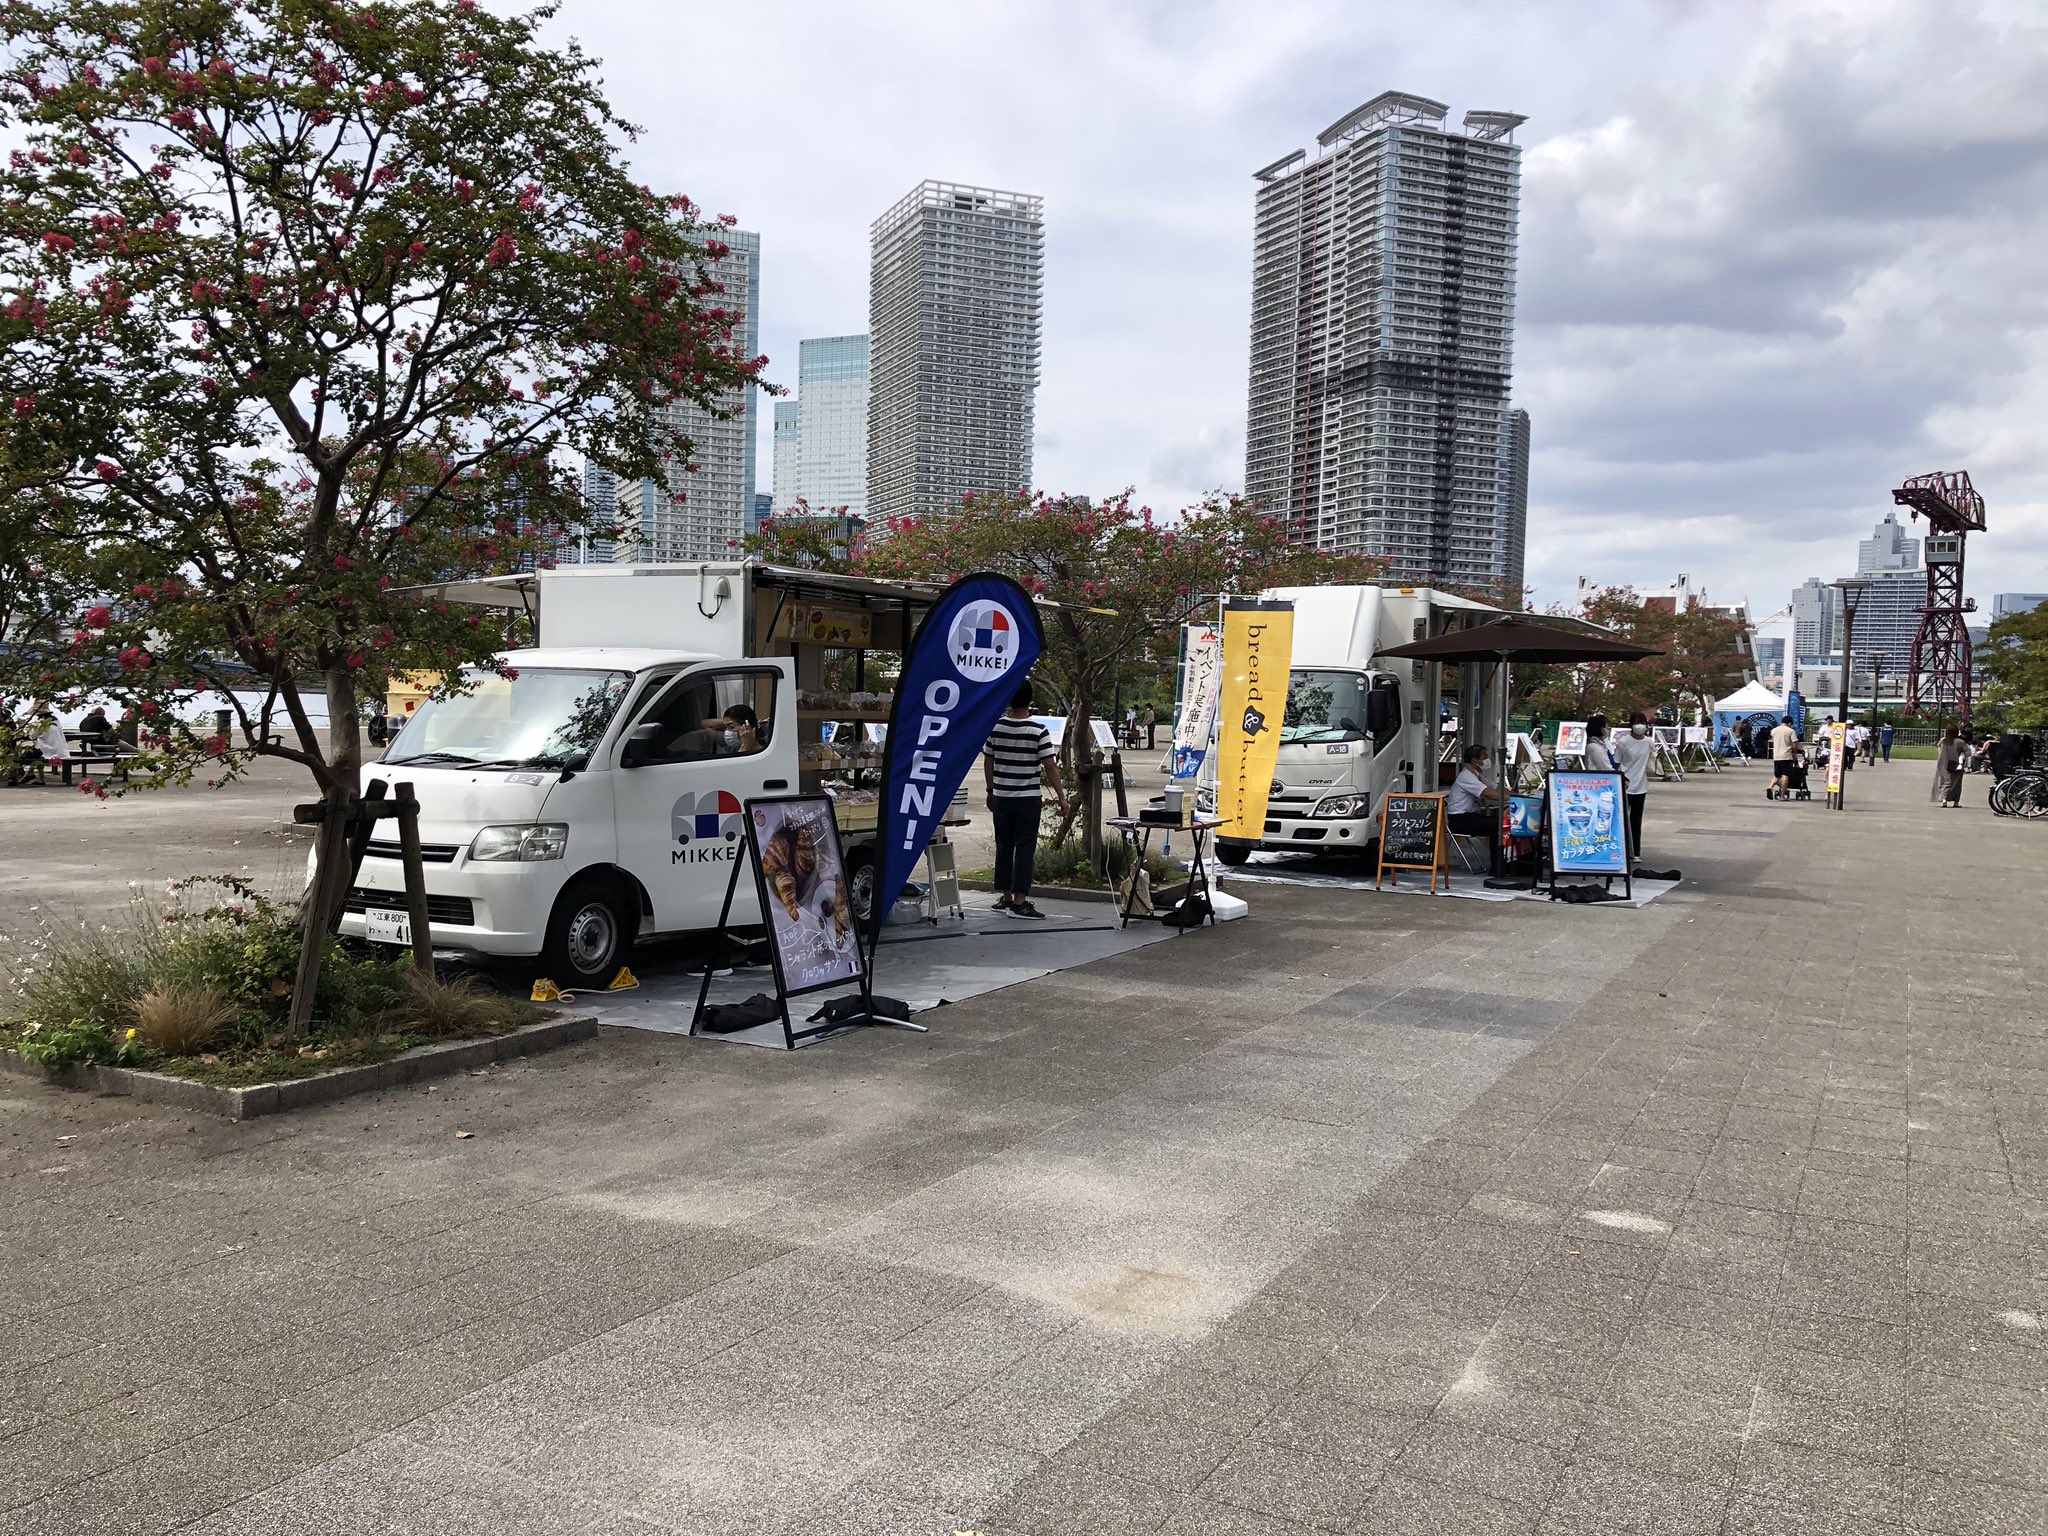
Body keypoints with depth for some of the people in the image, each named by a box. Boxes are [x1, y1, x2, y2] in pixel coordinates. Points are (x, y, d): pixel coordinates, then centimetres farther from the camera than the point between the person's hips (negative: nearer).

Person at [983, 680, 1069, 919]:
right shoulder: (1038, 731, -11)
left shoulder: (995, 728, 0)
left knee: (1004, 847, 13)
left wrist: (991, 791, 19)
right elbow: (1050, 767, -11)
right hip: (1028, 798, -4)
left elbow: (988, 763, 7)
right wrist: (1061, 797, -4)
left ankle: (1005, 897, 20)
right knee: (1024, 848, -1)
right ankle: (1019, 901, -3)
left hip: (1001, 797, 4)